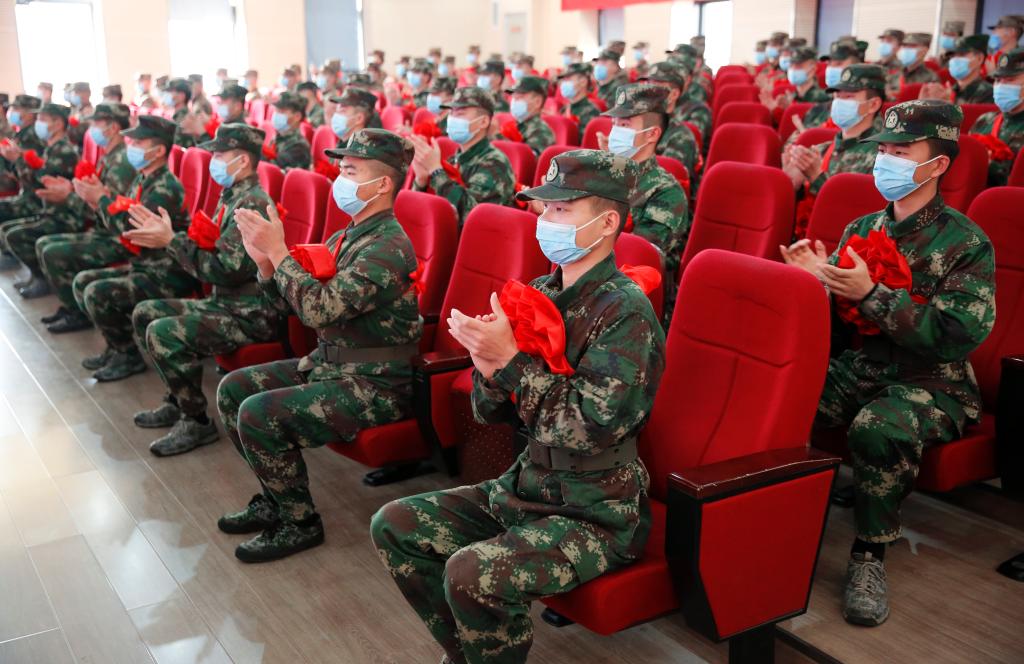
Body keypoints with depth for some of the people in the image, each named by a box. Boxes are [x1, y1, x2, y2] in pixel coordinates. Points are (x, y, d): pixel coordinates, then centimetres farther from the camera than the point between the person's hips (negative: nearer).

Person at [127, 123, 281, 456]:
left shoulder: (252, 204, -19)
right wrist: (164, 234, 2)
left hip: (250, 315, -11)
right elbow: (209, 253, 14)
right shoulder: (231, 196, 12)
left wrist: (171, 240, -20)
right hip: (223, 302, 11)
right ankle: (177, 401, 21)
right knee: (145, 313, 13)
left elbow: (224, 270, -26)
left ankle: (196, 422, -8)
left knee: (163, 332, -24)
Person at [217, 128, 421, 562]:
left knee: (259, 414, -21)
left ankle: (300, 522, -1)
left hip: (374, 384, -10)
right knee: (234, 389, 6)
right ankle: (276, 497, 18)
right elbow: (291, 305, 11)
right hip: (328, 364, 10)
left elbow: (319, 309, -29)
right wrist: (264, 262, -5)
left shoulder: (389, 247, -20)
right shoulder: (346, 237, 9)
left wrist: (279, 251, -21)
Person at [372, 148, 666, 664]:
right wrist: (487, 368, -15)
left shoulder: (625, 310, -17)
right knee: (394, 525, 4)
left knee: (472, 573, -28)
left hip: (596, 513, -8)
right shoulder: (539, 294, 3)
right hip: (526, 486, 8)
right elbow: (494, 413, 7)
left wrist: (510, 357, -22)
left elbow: (593, 424, -24)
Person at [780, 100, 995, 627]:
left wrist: (872, 293, -23)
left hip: (930, 381, -5)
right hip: (857, 367, 5)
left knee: (878, 429, -37)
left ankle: (870, 553, -15)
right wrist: (817, 279, -9)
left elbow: (958, 337, -18)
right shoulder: (862, 230, 10)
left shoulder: (966, 243, -6)